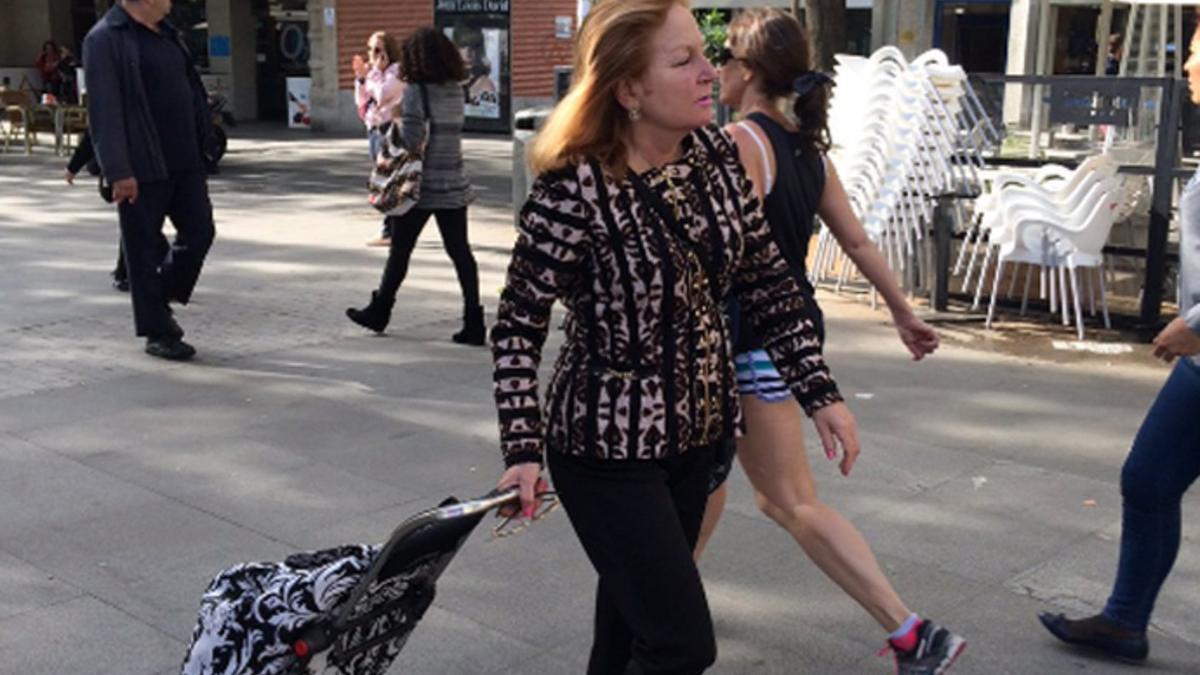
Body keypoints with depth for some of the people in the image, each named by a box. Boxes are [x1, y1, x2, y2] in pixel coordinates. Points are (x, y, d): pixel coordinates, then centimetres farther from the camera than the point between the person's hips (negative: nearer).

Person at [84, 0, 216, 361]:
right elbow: (104, 110, -16)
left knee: (199, 232, 8)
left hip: (185, 161, 8)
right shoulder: (105, 39, -11)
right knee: (145, 248, 3)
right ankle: (157, 332, 14)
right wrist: (118, 171, -20)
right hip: (142, 168, -7)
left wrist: (201, 147, 17)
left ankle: (162, 299, 29)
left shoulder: (167, 33, 15)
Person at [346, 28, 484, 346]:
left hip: (421, 186, -5)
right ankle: (473, 322, 0)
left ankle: (379, 311, 26)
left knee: (400, 250, 10)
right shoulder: (455, 90, 7)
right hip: (454, 185, 5)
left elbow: (411, 141, -19)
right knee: (460, 252, 3)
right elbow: (450, 131, 9)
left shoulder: (416, 91, -13)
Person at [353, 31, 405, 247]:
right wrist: (361, 77, 4)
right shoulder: (373, 72, 18)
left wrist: (375, 71, -12)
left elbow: (382, 95, -21)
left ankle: (389, 232, -9)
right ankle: (396, 228, 18)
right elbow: (361, 101, 16)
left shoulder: (396, 71, -9)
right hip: (374, 129, 9)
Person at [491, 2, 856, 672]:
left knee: (633, 616, 21)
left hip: (697, 433, 6)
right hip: (609, 447, -6)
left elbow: (768, 278, 5)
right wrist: (525, 451, -19)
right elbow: (519, 328, -14)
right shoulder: (576, 189, -22)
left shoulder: (716, 152, -4)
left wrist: (820, 391, 1)